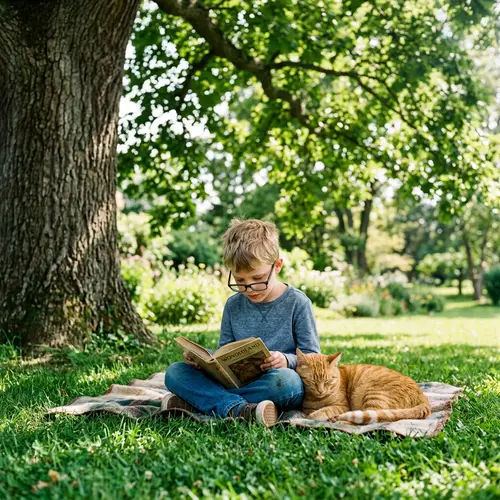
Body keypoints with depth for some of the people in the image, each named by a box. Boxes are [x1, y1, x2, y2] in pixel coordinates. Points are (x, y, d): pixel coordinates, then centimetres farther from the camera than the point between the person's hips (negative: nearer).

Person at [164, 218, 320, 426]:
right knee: (174, 372, -13)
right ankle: (239, 409, -34)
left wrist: (287, 360, -23)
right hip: (236, 382, 4)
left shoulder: (297, 303, -3)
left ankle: (194, 402, -28)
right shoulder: (233, 305, 9)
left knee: (286, 380, -40)